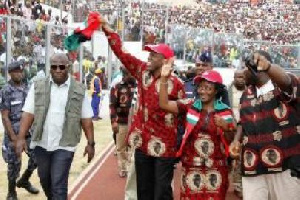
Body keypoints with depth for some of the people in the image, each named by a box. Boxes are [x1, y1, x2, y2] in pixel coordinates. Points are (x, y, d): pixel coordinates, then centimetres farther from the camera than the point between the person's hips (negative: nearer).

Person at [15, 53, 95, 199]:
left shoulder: (79, 90, -1)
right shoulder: (38, 87, 2)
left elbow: (86, 119, 1)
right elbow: (28, 113, -2)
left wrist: (90, 143, 0)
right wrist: (21, 138, -10)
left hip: (64, 145, -3)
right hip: (41, 143, 3)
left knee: (58, 185, -5)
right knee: (44, 180, 18)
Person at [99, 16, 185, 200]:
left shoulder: (175, 84, -13)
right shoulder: (143, 71, 2)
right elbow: (122, 53, 5)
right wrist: (106, 28, 1)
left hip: (164, 146, -6)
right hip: (143, 143, 6)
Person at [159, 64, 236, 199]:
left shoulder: (225, 111, 1)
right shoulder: (190, 105, 2)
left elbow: (230, 141, 5)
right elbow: (164, 104, -7)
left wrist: (225, 128, -16)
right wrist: (164, 79, -15)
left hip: (216, 167, 0)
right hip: (191, 165, 1)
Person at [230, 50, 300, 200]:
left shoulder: (284, 86, -4)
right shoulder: (246, 94, 15)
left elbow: (285, 79, -28)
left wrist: (267, 65, -51)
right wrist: (237, 139, 5)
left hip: (285, 164, -5)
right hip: (253, 166, 5)